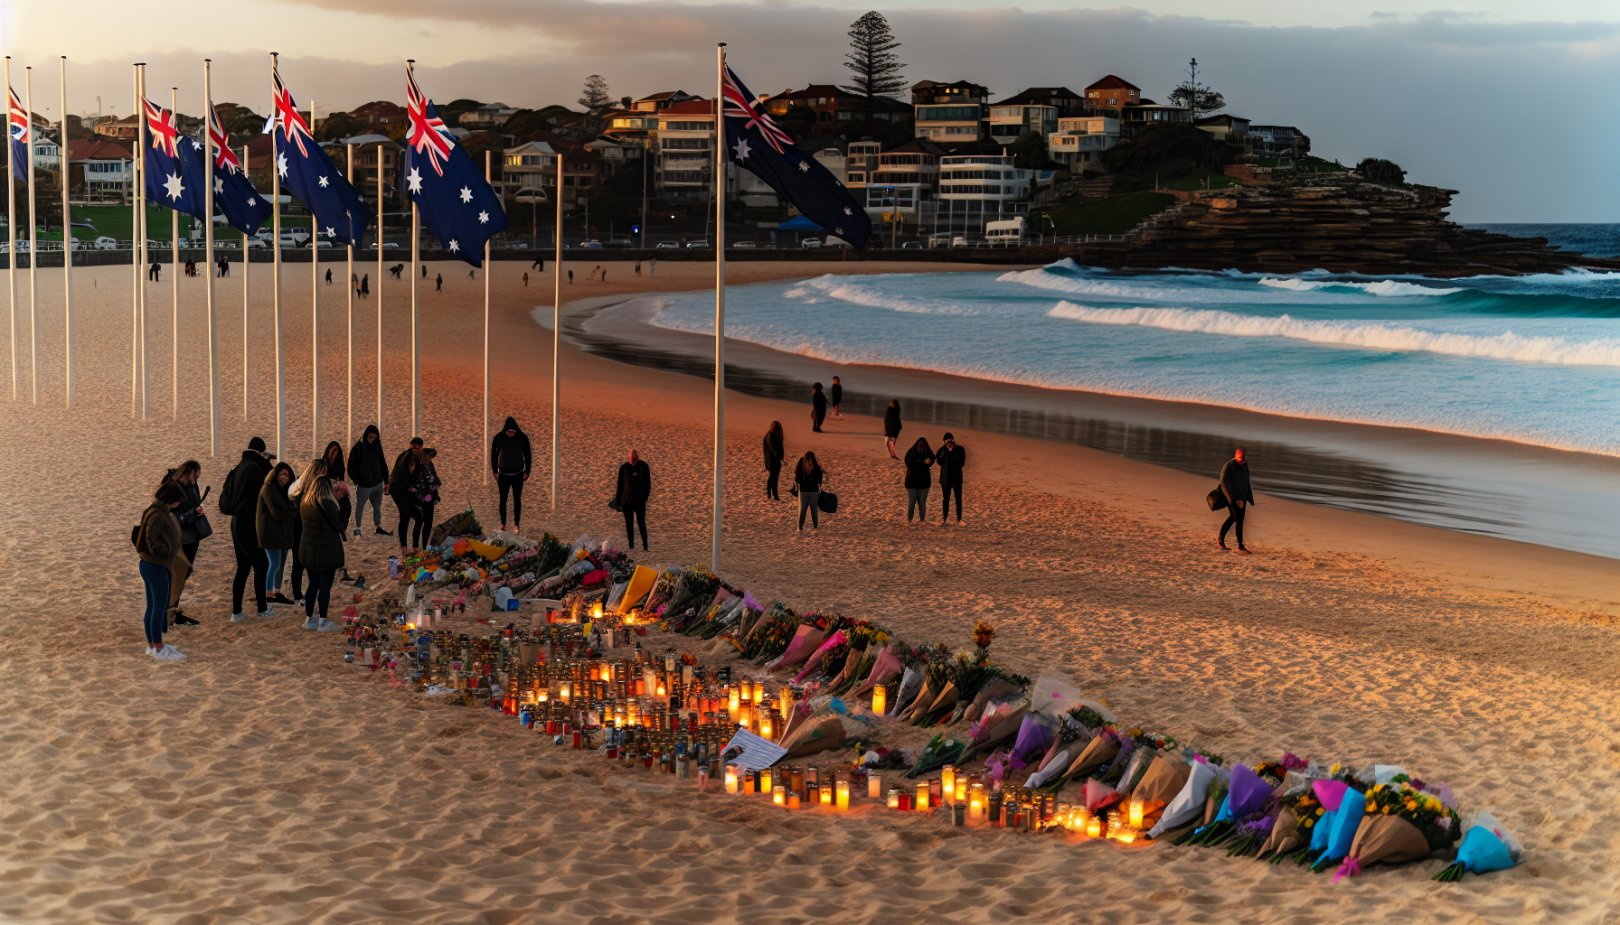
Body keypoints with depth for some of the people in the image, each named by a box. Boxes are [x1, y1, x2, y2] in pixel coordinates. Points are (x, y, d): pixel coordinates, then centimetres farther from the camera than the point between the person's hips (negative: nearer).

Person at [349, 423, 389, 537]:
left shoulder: (377, 446, 3)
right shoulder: (357, 448, -11)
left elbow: (382, 463, 10)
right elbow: (351, 467, -8)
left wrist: (386, 480, 8)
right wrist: (356, 481, -14)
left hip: (378, 483, 5)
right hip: (364, 485, -4)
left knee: (377, 506, 13)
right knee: (360, 507, 8)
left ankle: (378, 527, 24)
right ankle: (357, 528, 18)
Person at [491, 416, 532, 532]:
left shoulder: (523, 438, -11)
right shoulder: (499, 438, -11)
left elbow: (528, 455, 0)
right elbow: (494, 454, 2)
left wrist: (527, 472, 1)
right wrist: (495, 471, 3)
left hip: (518, 474, 0)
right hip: (503, 474, 0)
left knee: (517, 500, 6)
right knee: (503, 500, 6)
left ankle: (517, 524, 15)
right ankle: (503, 524, 19)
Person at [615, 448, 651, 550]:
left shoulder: (643, 467, -1)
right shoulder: (624, 468, -1)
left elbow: (648, 483, 5)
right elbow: (620, 485, 3)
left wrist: (645, 496, -2)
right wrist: (617, 500, 2)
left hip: (640, 501, -1)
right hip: (626, 501, 1)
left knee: (641, 523, -2)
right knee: (629, 524, 6)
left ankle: (645, 545, 6)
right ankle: (631, 545, 14)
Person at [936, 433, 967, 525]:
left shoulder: (959, 449, -4)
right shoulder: (942, 449, 0)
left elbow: (961, 463, -8)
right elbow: (939, 461, -6)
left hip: (956, 477, -2)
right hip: (945, 477, 2)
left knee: (958, 499, -4)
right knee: (945, 499, 10)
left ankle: (959, 520, -1)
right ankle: (944, 518, 18)